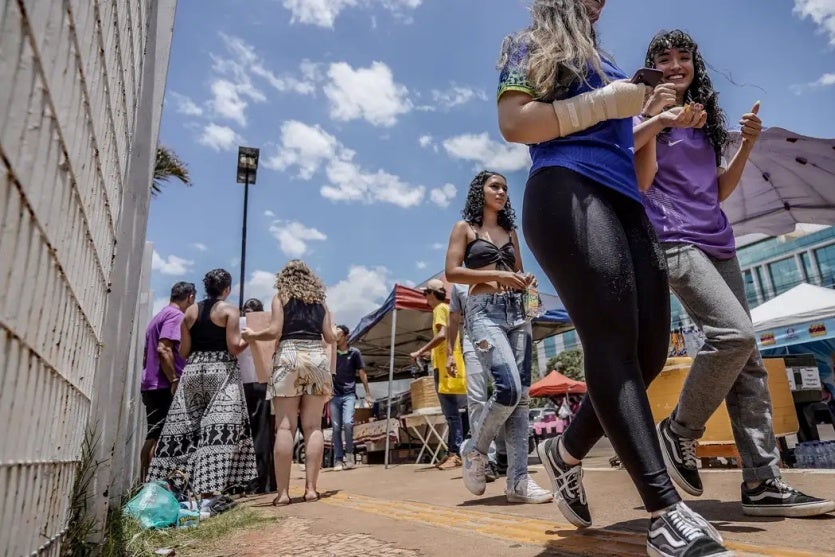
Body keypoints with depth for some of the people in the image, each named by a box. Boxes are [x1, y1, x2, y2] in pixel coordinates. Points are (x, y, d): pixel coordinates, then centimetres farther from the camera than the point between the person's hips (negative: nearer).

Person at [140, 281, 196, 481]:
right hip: (165, 387, -9)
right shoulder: (176, 315, -8)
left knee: (153, 437, 11)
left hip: (151, 385, 9)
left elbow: (146, 355, 24)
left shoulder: (158, 316, 21)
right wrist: (175, 380, -20)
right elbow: (164, 349, -21)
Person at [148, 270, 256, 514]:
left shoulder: (190, 311, 12)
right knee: (218, 430, -8)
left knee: (185, 430, 12)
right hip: (221, 371, -5)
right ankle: (206, 496, -13)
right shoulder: (230, 310, -1)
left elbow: (184, 352, 10)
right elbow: (234, 347, -11)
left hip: (193, 372, 5)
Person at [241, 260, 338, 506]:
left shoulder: (280, 297, 10)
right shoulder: (320, 301, 18)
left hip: (289, 356, -2)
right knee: (313, 426, 2)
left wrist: (252, 335, 15)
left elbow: (275, 331, -2)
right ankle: (311, 488, 1)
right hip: (318, 358, 3)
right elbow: (330, 337, 12)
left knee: (285, 426, -4)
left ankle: (283, 492, -6)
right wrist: (336, 337, 34)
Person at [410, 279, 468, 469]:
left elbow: (442, 334, -22)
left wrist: (420, 352, -19)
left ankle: (456, 454, -11)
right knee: (452, 413, 10)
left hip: (446, 368, -10)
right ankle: (453, 452, 15)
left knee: (452, 414, -11)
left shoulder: (440, 308, -6)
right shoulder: (447, 308, 22)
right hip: (450, 367, 10)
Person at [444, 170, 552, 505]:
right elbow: (452, 272, -4)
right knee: (509, 387, -21)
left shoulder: (510, 231, 22)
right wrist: (496, 275, -13)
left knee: (522, 395, -2)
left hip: (516, 310, 6)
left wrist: (525, 281, 1)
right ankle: (475, 450, 5)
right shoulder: (465, 228, 7)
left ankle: (518, 480, 2)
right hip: (484, 310, -6)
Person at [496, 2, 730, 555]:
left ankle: (566, 450, 16)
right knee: (613, 341, -21)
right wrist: (605, 104, -2)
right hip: (568, 193, -7)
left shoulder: (608, 66, 34)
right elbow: (514, 123, -4)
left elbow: (641, 176, 30)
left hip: (627, 207, 7)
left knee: (649, 351, -4)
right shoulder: (532, 47, 18)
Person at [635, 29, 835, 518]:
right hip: (674, 240, -7)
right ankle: (679, 432, -4)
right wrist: (653, 118, -18)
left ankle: (762, 482, 4)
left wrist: (747, 146, 9)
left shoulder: (704, 119, 22)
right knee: (735, 334, -24)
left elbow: (720, 191, 22)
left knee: (748, 359, 0)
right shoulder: (649, 113, 5)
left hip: (716, 240, 7)